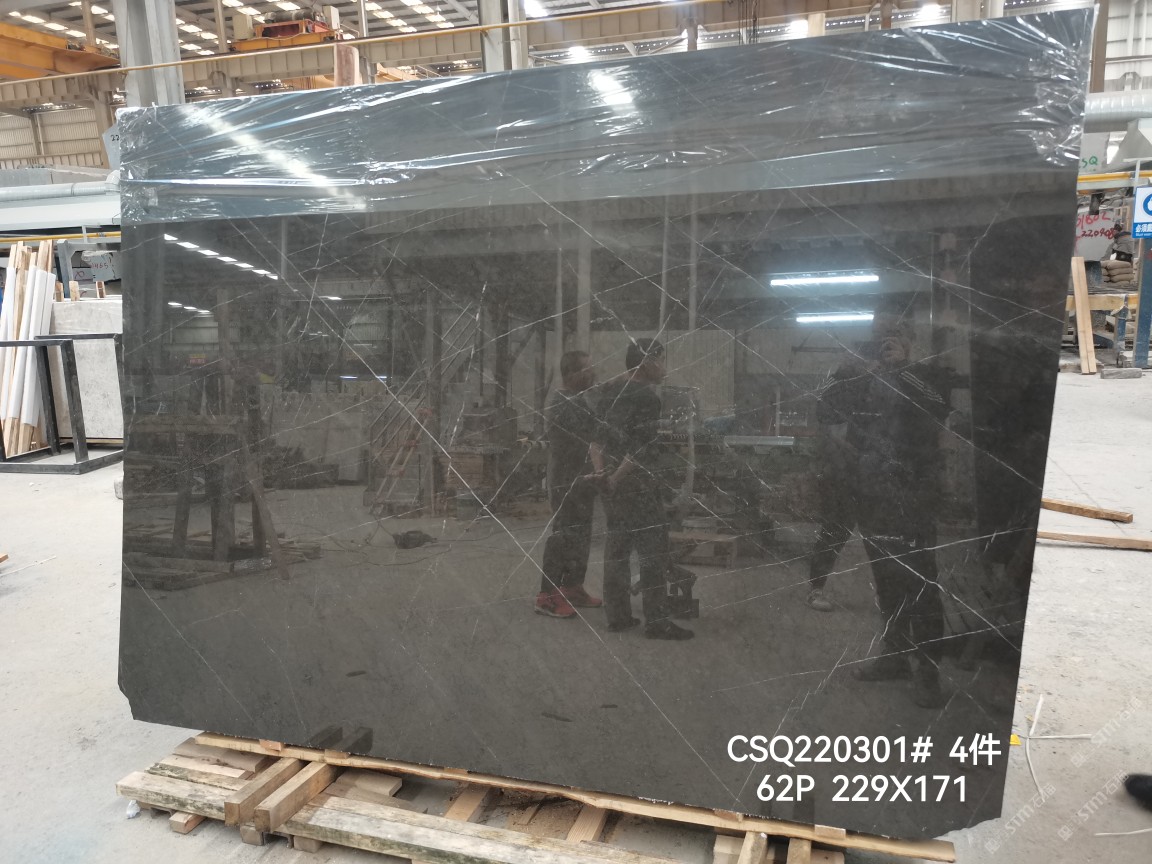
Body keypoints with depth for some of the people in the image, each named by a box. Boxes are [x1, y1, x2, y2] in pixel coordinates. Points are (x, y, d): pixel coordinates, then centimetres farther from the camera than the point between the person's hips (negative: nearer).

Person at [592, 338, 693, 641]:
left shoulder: (609, 389, 11)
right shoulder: (647, 395, -15)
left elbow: (596, 432, 10)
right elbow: (641, 446, -20)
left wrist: (602, 472, 4)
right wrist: (617, 477, -11)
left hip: (612, 481, 8)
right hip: (638, 483, -8)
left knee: (616, 548, 12)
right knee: (653, 552, -1)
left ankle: (617, 615, 17)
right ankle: (657, 622, 2)